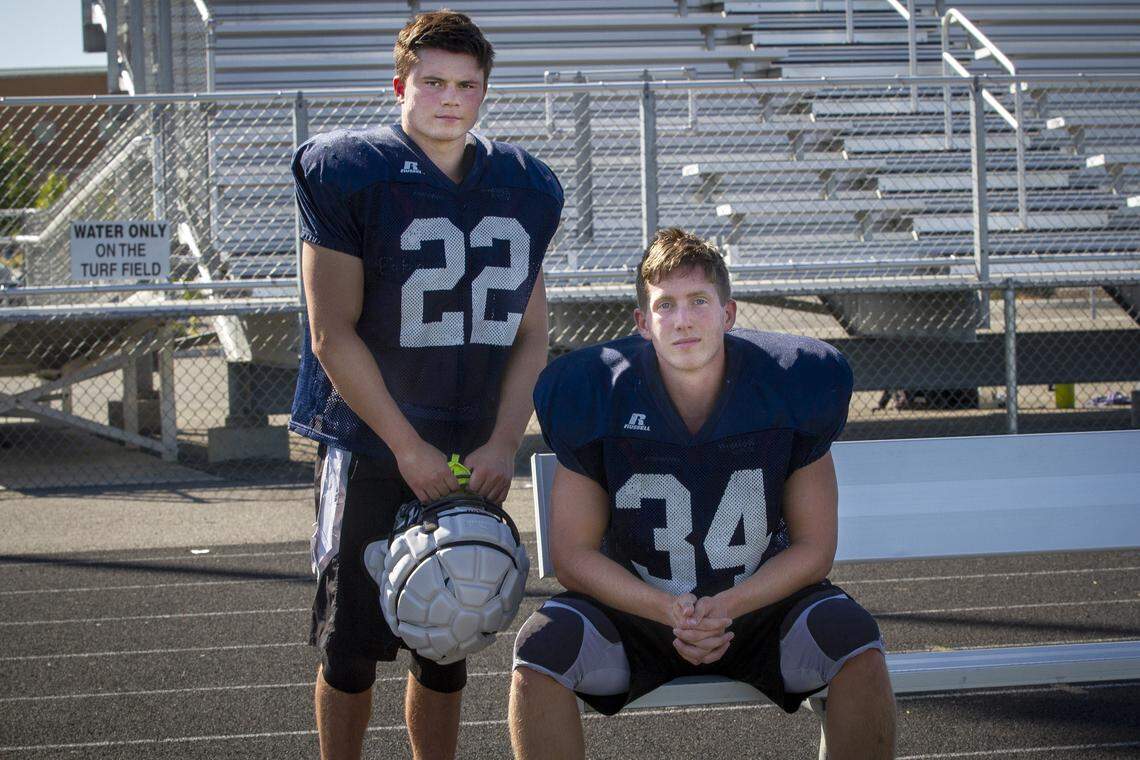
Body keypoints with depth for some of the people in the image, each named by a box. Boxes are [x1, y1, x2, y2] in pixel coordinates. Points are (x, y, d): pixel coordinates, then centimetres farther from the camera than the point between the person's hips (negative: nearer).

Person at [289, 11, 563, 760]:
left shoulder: (523, 191, 8)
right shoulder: (352, 175, -8)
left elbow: (531, 338, 11)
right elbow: (333, 338, -11)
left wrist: (502, 444, -3)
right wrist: (410, 451, -13)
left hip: (476, 458, 4)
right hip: (371, 449, -4)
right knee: (352, 643, 2)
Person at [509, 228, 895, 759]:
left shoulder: (787, 388, -13)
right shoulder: (596, 398, -15)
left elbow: (813, 548, -6)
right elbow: (573, 554, -9)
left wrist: (729, 607, -24)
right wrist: (669, 612, -26)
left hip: (760, 599, 0)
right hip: (634, 605, 0)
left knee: (853, 639, -28)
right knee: (540, 648, -29)